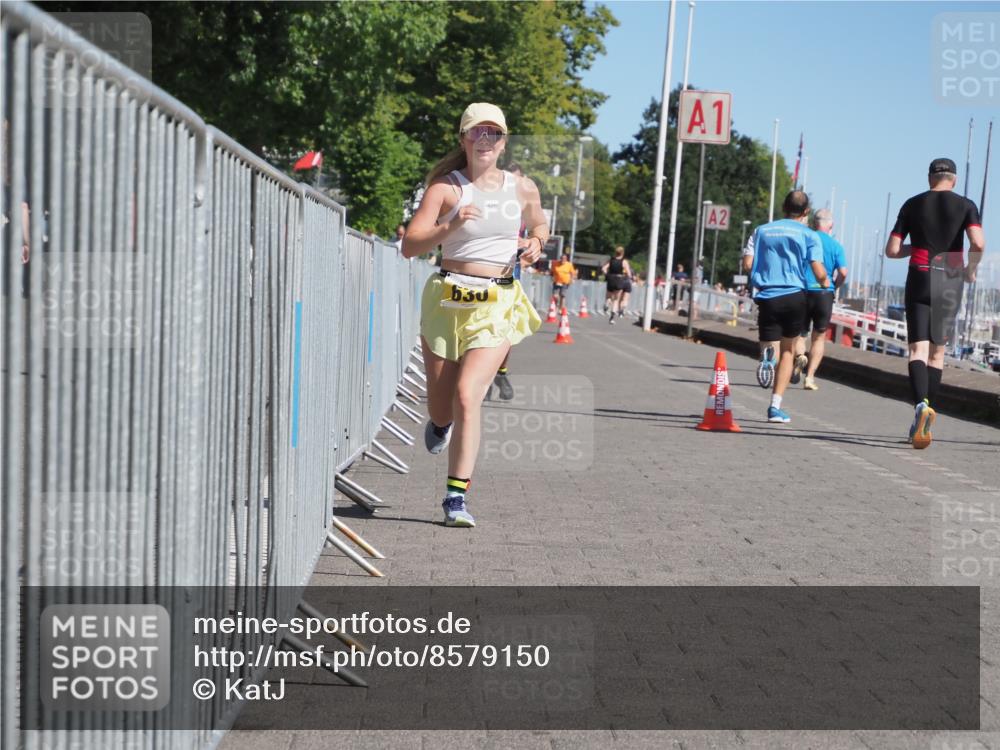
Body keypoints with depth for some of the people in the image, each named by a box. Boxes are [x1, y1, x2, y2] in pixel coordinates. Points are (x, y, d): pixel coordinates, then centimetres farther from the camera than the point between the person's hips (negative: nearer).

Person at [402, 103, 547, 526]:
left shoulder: (523, 189, 6)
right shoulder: (446, 187, -3)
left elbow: (539, 224, 28)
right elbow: (410, 246, -12)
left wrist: (536, 243, 5)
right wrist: (451, 226, -27)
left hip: (498, 305, 0)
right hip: (447, 300, 0)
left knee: (467, 397, -17)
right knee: (441, 408, 10)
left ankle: (457, 495, -9)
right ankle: (440, 422, 50)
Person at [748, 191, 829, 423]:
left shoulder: (762, 231, 13)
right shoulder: (809, 235, 4)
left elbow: (748, 265, 8)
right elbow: (820, 274, -5)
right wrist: (826, 283, 18)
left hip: (766, 298, 1)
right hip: (794, 297, -1)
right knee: (788, 350, 14)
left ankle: (774, 404, -20)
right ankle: (776, 405, 6)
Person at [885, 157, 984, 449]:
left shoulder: (912, 205, 6)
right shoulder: (966, 206, 2)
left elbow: (892, 250, 3)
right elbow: (978, 243, -15)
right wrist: (971, 270, 3)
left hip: (919, 280, 0)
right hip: (950, 283, 0)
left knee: (918, 350, -5)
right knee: (937, 352, 11)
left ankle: (921, 404, -33)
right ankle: (923, 422, 11)